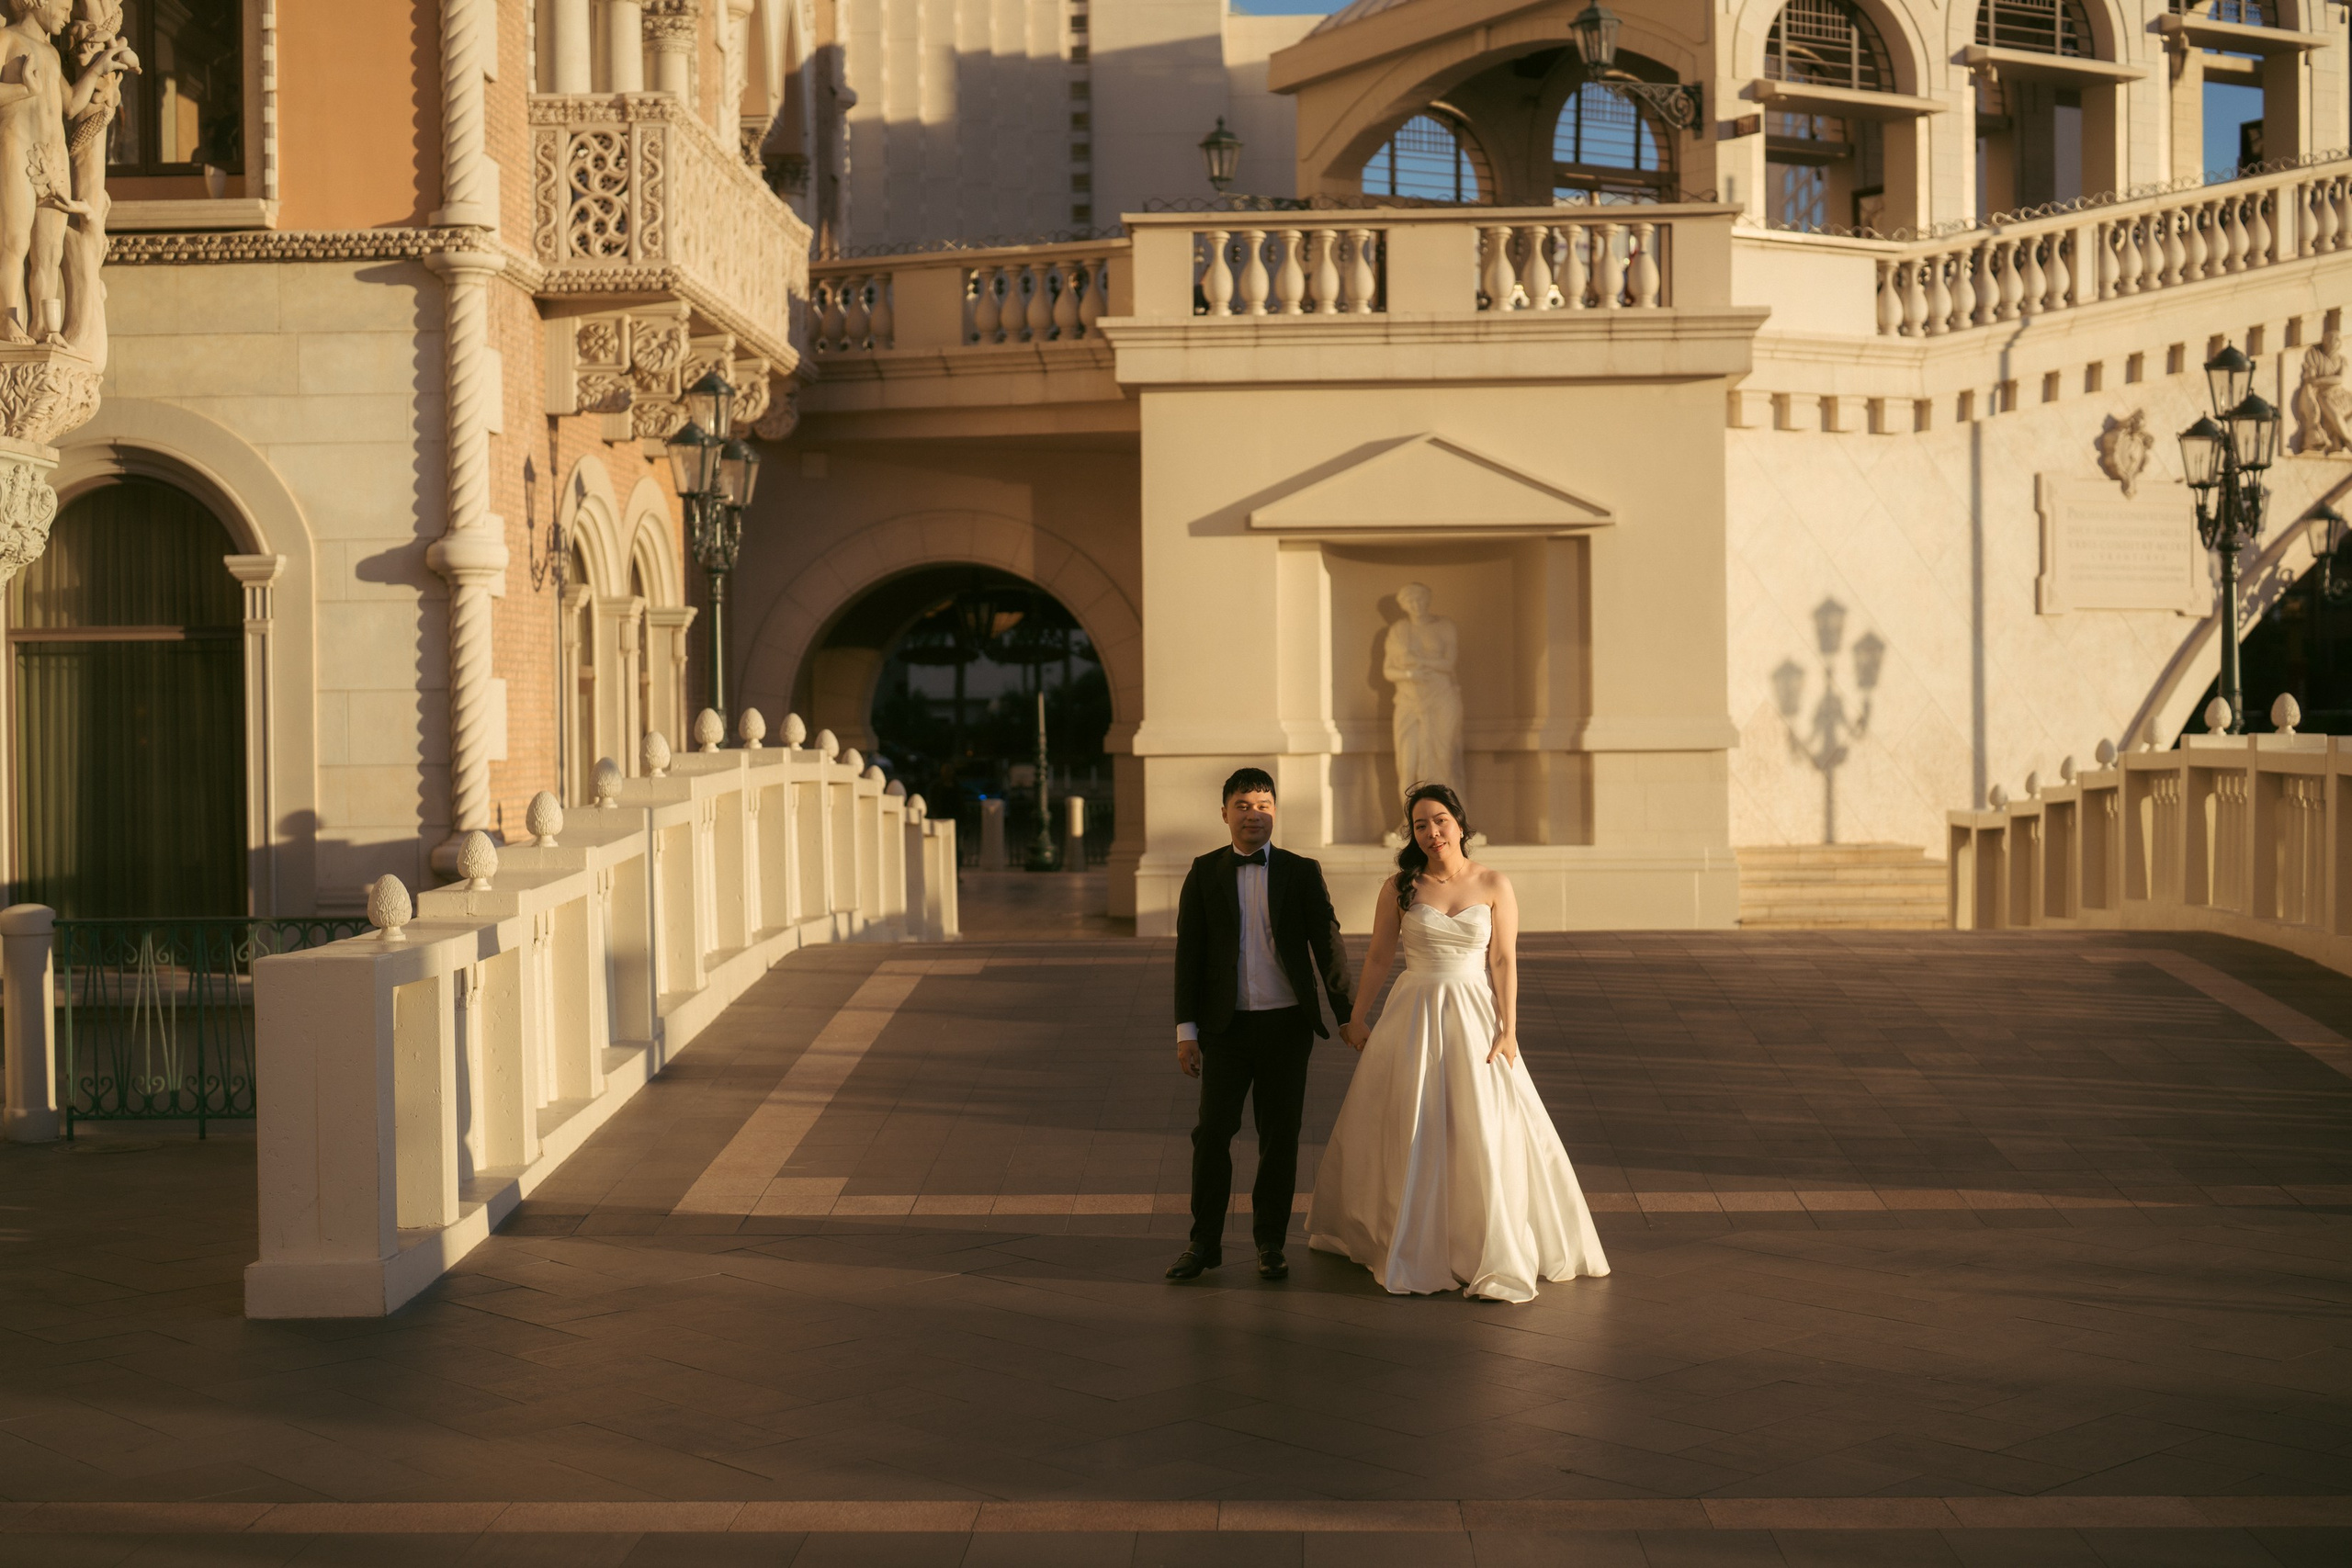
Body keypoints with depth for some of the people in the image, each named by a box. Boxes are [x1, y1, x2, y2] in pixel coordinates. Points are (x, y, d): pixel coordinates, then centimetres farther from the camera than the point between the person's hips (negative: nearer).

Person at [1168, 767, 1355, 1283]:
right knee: (1213, 1132, -1)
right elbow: (1188, 953, 2)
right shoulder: (1204, 873, 4)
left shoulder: (1302, 872, 3)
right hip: (1226, 1027, 0)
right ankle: (1205, 1242, 11)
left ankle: (1270, 1244, 17)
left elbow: (1327, 944, 2)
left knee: (1280, 1137, 5)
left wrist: (1348, 1015, -4)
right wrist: (1186, 1030, -3)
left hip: (1286, 1024, 0)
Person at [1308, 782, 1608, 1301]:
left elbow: (1503, 961, -4)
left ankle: (1495, 1259, 7)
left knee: (1488, 1134, -4)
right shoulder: (1400, 888, 0)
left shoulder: (1494, 885, -2)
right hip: (1414, 1018, 1)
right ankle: (1412, 1254, 23)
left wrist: (1508, 1029, -9)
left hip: (1476, 1018, -1)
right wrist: (1355, 1020, 8)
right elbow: (1378, 957, 7)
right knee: (1408, 1135, 6)